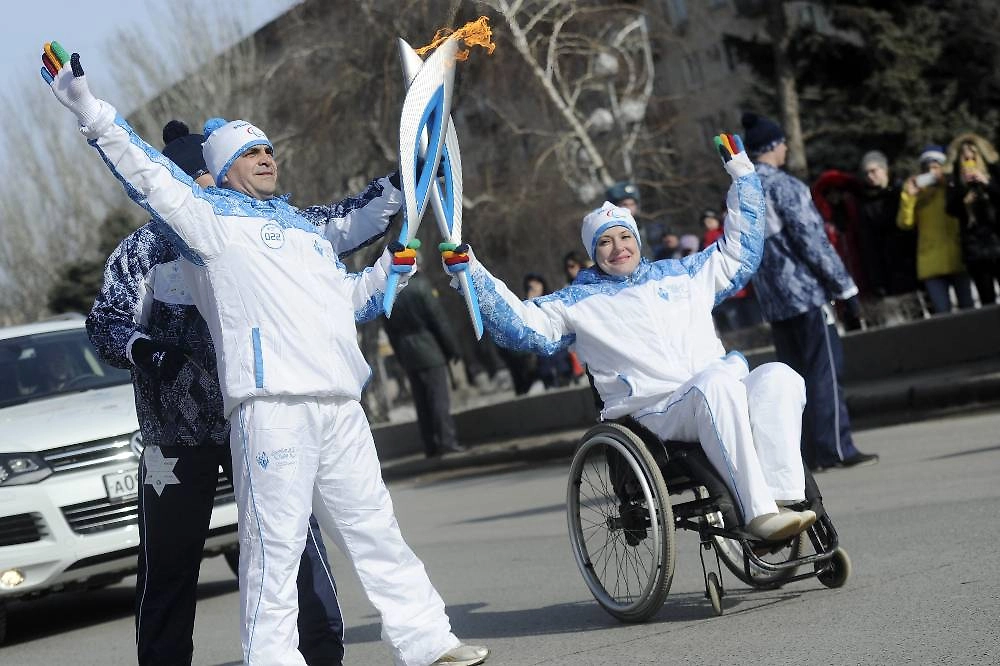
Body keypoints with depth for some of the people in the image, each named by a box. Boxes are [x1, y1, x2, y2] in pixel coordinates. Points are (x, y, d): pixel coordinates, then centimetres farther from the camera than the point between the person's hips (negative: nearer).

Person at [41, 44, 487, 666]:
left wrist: (393, 265, 20)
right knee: (274, 545, -7)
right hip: (271, 403, -7)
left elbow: (348, 300, 34)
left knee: (374, 528, 13)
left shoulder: (305, 229, 25)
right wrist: (90, 107, -13)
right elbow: (147, 171, -5)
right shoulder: (213, 215, 5)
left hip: (339, 404, 7)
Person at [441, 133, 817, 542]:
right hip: (655, 412, -4)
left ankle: (781, 497, -38)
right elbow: (520, 325, 8)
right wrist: (469, 271, 0)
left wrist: (741, 172, 35)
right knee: (718, 383, -37)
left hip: (721, 400, 4)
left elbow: (741, 252, 35)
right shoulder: (581, 301, 16)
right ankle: (759, 514, -45)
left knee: (778, 377, -27)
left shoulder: (682, 273, 27)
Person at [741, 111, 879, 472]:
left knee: (795, 374, 11)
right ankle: (835, 448, -7)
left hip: (772, 301, 8)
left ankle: (808, 452, 11)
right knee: (825, 371, -5)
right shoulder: (785, 186, -12)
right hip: (805, 293, -8)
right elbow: (813, 241, -14)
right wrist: (846, 288, -9)